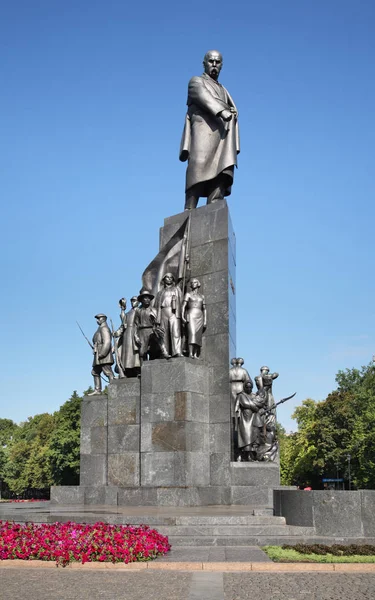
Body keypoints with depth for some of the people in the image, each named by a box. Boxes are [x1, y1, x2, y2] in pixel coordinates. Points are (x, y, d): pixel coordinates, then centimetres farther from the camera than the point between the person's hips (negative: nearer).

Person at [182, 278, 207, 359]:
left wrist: (205, 320, 9)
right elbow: (183, 306, 3)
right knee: (191, 333, -20)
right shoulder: (188, 294, 11)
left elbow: (204, 309, 18)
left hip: (200, 317, 4)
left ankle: (195, 354, -9)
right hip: (191, 316, -4)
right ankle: (190, 354, -29)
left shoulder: (202, 296, 20)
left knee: (198, 336, -6)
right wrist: (182, 317, -11)